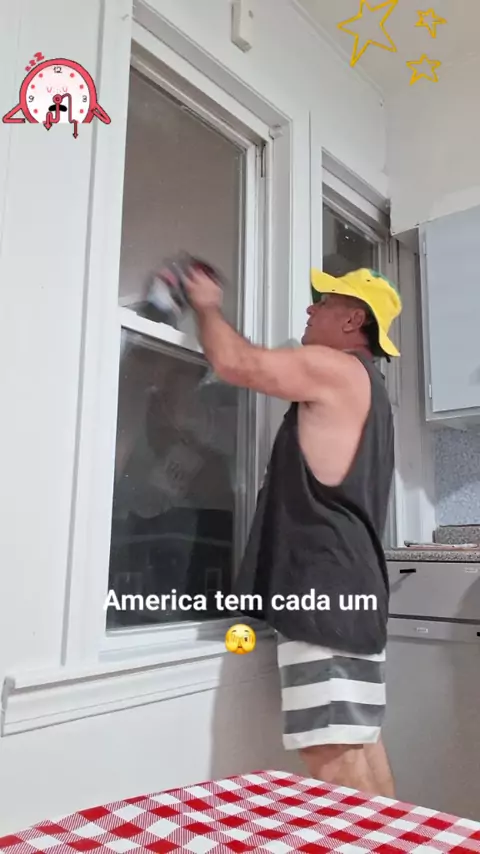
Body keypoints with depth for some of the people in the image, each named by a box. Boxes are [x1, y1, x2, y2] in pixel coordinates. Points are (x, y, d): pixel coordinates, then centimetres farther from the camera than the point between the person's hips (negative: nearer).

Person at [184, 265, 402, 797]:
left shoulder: (335, 369, -7)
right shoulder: (363, 386, 24)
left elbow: (234, 363, -10)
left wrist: (207, 306, 8)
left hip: (325, 587, -10)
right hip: (345, 586, 10)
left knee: (332, 749, -8)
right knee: (357, 742, 13)